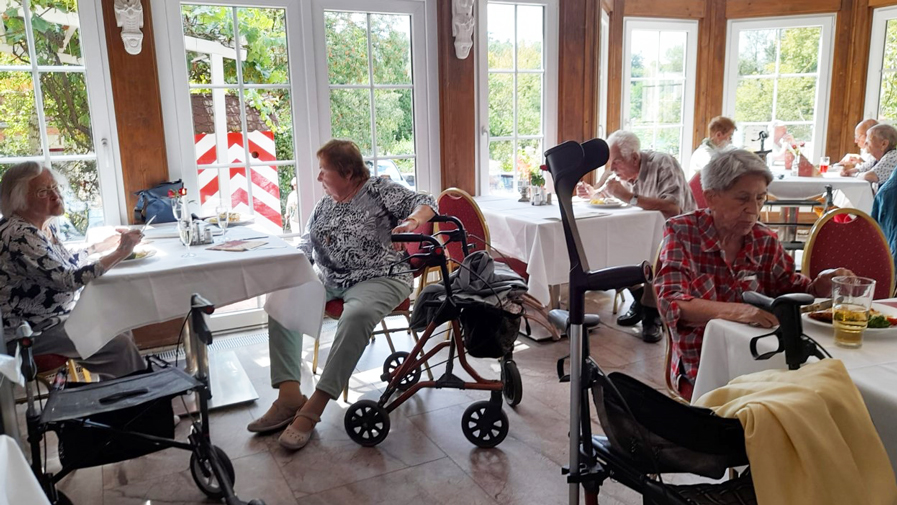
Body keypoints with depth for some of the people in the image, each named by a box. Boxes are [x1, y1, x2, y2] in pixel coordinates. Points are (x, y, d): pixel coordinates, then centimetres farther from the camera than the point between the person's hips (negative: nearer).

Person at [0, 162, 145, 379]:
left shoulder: (46, 225, 5)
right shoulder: (20, 236, -25)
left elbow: (64, 262, 20)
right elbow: (68, 279, -29)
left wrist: (104, 245, 13)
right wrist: (120, 253, -31)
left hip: (54, 316, 10)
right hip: (28, 333, -10)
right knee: (121, 345, -16)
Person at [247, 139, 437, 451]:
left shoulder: (379, 191, -1)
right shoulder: (323, 206, 17)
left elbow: (425, 204, -9)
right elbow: (305, 248, 17)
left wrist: (411, 223, -31)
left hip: (378, 278, -6)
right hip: (329, 281, 7)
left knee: (358, 314, -38)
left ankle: (313, 409, -33)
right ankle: (289, 398, -22)